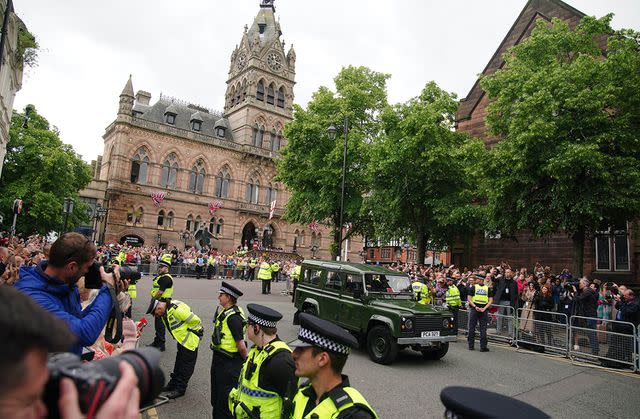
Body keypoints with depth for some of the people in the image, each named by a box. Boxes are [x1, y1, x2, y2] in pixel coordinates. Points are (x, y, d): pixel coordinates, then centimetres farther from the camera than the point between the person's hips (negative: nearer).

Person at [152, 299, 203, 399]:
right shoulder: (165, 313, 5)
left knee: (186, 365, 1)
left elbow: (195, 320, -26)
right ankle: (174, 384, 32)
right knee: (179, 363, 20)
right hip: (182, 340, 10)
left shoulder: (176, 308, -28)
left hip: (190, 339, -10)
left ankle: (180, 389, 9)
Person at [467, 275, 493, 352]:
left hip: (474, 309, -1)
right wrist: (484, 308, -6)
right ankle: (483, 347, 2)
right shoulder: (488, 289, 8)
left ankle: (471, 345, 10)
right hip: (484, 310, 1)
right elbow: (491, 300, 1)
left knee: (472, 327, 6)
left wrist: (475, 307, -10)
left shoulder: (473, 287, 3)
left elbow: (469, 299, -5)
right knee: (483, 329, 4)